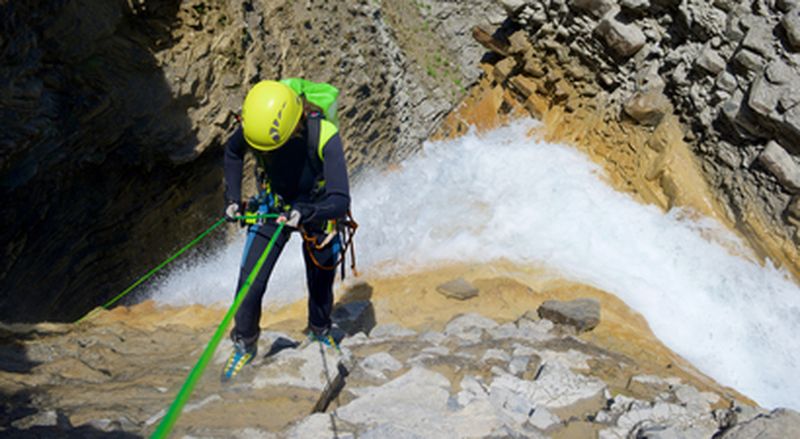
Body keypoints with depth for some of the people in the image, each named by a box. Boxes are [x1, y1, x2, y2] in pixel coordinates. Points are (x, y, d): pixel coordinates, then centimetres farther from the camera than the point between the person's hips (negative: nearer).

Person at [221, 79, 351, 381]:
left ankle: (320, 331, 46)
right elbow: (233, 152, 0)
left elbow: (340, 201, -38)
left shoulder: (325, 136, -37)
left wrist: (304, 213, -55)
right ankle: (244, 344, 18)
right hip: (273, 206, 2)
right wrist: (232, 198, -6)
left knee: (320, 285, 14)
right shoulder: (255, 125, -25)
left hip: (316, 211, -2)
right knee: (250, 283, -6)